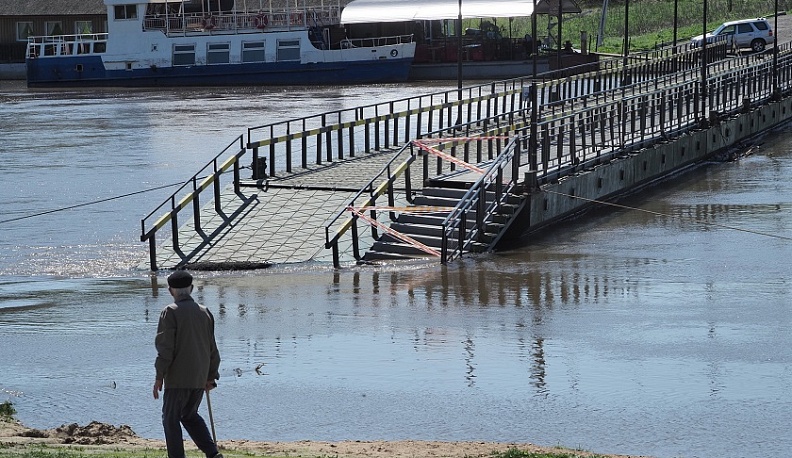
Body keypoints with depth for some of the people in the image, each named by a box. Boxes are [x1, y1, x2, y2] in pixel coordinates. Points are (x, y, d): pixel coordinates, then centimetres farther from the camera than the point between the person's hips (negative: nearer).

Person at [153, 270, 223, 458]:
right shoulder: (204, 312, 9)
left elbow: (165, 346, -14)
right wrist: (211, 377, 21)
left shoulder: (171, 312, -10)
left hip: (178, 378, -6)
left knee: (171, 419, 4)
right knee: (190, 415, 20)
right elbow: (212, 348, 13)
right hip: (200, 378, 6)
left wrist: (159, 376, -9)